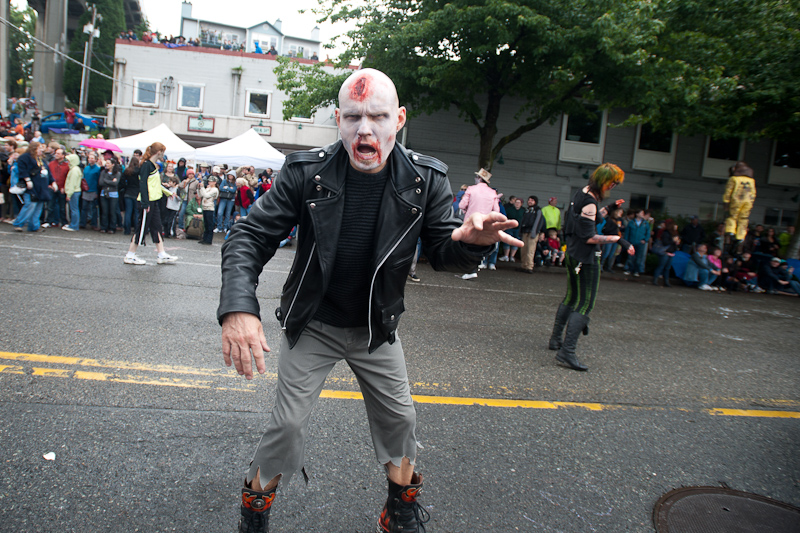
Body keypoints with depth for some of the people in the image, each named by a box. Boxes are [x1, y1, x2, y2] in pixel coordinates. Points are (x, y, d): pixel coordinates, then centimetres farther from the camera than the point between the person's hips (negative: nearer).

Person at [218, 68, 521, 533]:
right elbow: (251, 236, -17)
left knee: (399, 417, 10)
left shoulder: (425, 180, -13)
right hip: (312, 325, -2)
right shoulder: (306, 173, -18)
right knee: (289, 424, 0)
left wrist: (471, 242, -35)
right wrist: (238, 307, -34)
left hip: (377, 327, 2)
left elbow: (442, 250, -8)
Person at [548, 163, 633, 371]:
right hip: (586, 257, -10)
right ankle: (566, 352, -12)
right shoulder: (589, 202, -19)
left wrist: (607, 210, 17)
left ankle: (556, 338, 32)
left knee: (572, 297, 21)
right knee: (585, 304, -8)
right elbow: (589, 237, -21)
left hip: (573, 254, 10)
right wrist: (618, 239, -21)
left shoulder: (582, 194, 9)